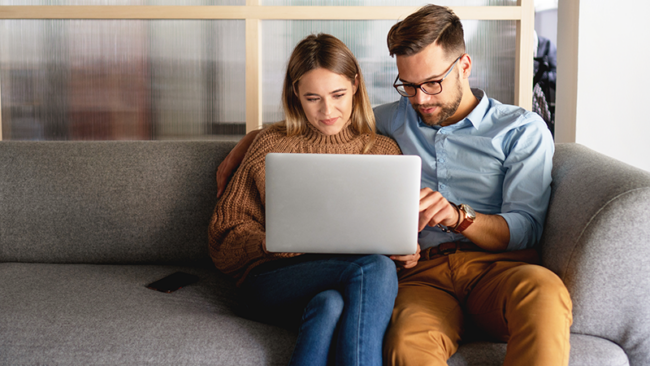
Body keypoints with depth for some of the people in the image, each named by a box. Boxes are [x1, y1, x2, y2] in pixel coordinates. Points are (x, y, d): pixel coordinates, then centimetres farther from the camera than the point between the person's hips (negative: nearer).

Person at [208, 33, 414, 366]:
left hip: (351, 287, 2)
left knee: (329, 304, -36)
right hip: (270, 283, -1)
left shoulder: (384, 151, 17)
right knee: (374, 266, -31)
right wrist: (266, 244, -11)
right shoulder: (272, 146, 14)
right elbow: (226, 229, 10)